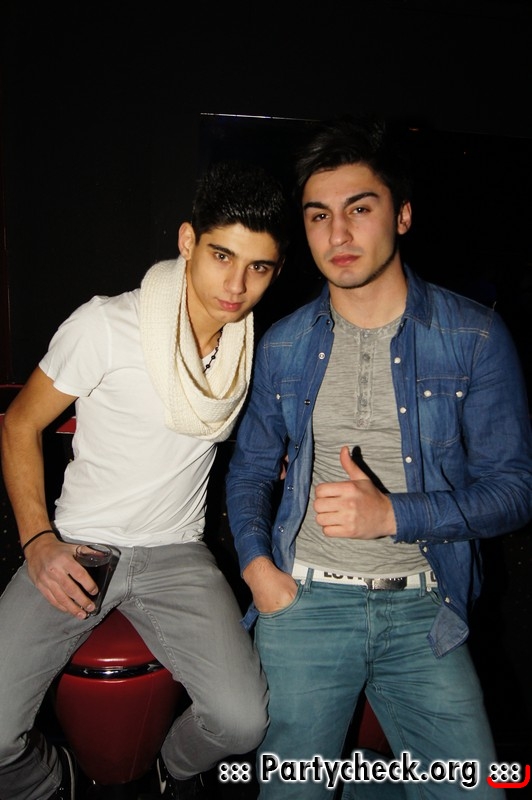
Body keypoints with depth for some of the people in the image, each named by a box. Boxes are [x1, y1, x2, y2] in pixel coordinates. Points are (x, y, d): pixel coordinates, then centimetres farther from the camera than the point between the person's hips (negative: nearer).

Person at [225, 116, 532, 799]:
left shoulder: (475, 337, -4)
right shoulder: (282, 346, 3)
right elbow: (251, 469, 13)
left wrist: (392, 514, -18)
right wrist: (255, 563, -4)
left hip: (422, 608, 0)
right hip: (302, 600, 1)